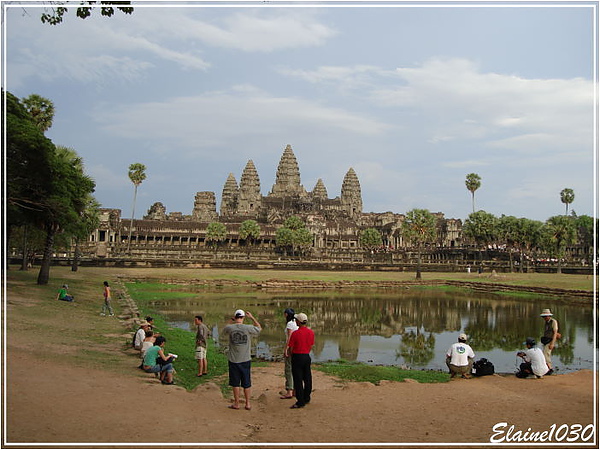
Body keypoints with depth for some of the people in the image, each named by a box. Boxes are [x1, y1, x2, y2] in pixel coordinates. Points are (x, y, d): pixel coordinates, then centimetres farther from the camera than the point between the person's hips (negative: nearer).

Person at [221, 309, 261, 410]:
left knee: (235, 383, 10)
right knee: (247, 383, 10)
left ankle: (236, 404, 17)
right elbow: (259, 328, 10)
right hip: (245, 360, 0)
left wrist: (231, 321, 23)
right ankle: (247, 404, 17)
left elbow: (223, 333, 17)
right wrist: (251, 317, 15)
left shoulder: (229, 328, -8)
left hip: (233, 360, 0)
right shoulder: (248, 328, -10)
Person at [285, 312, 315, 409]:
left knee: (298, 380, 0)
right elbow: (311, 346, 10)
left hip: (297, 357, -6)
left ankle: (300, 402, 2)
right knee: (307, 378, 15)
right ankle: (306, 398, 27)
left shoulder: (295, 333, -17)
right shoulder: (311, 332, 1)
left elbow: (290, 348, -11)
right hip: (307, 357, 6)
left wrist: (289, 354, 10)